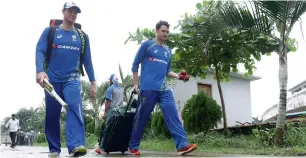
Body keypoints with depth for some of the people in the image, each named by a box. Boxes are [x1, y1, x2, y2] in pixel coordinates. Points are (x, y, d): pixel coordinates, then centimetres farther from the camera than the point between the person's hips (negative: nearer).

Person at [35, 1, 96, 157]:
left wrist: (93, 82, 8)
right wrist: (40, 71, -23)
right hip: (52, 79, 0)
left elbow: (87, 60, 12)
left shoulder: (82, 36, 10)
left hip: (72, 80, 0)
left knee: (75, 108, -21)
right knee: (52, 115, 3)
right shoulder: (49, 31, 5)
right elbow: (40, 51, -6)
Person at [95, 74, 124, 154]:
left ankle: (100, 146, -12)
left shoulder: (110, 89, -3)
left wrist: (105, 112, -11)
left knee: (105, 128, -7)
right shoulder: (121, 90, 18)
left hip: (111, 111, -6)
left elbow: (108, 101, -10)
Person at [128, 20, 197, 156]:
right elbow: (135, 65, 3)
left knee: (172, 115, -8)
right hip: (148, 88, -5)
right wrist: (136, 84, -2)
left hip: (164, 90, 5)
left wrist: (178, 76, 5)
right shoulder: (147, 45, 3)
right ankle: (133, 146, 13)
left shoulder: (167, 51, 19)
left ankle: (183, 145, -14)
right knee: (142, 118, -1)